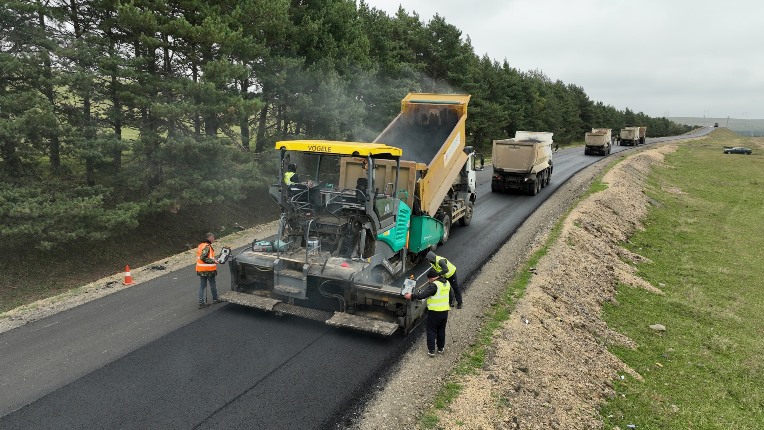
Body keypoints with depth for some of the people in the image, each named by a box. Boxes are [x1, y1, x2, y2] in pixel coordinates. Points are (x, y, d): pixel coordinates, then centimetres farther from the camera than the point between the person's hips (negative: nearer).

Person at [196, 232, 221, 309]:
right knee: (212, 285, 11)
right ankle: (215, 299, 25)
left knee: (202, 286, 9)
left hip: (201, 270, 8)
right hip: (209, 269, -8)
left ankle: (201, 302, 8)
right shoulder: (207, 246, -18)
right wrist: (213, 261, -20)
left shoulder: (200, 245, 10)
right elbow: (203, 257, -26)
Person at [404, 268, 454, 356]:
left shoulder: (434, 285, -22)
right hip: (445, 311, 7)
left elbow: (423, 294, -27)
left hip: (434, 312, -7)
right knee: (441, 330, 21)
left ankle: (431, 350, 9)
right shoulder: (447, 283, 4)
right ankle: (441, 348, 31)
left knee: (431, 331, 7)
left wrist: (412, 295, -18)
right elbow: (451, 296, 13)